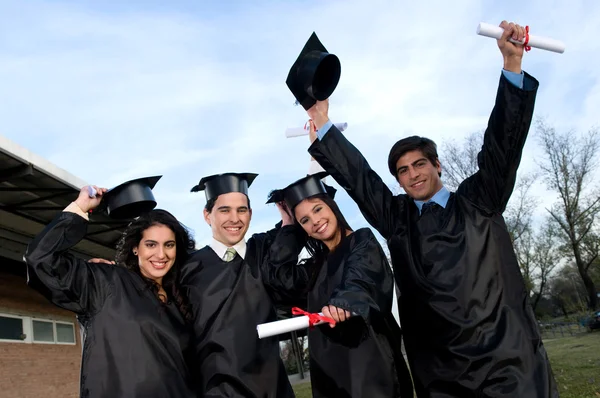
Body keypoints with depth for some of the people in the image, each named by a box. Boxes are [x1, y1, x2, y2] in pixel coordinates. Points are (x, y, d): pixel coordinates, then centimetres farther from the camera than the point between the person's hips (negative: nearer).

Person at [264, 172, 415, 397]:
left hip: (370, 358, -6)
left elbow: (359, 281, -20)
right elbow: (279, 274, 7)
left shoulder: (363, 241, -1)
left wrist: (342, 303, -42)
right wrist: (288, 226, 11)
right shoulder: (317, 265, 18)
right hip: (331, 367, 6)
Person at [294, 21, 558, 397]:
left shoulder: (477, 202, 5)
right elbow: (357, 175, 12)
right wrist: (322, 124, 13)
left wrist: (512, 64, -10)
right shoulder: (398, 219, 9)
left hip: (507, 358, -1)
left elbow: (502, 142, -2)